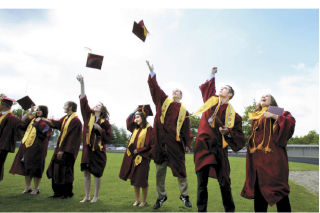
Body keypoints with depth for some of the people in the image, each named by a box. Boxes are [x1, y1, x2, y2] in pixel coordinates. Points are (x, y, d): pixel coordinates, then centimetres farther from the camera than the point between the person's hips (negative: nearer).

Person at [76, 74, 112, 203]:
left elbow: (108, 138, -4)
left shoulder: (105, 122, -2)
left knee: (97, 174, 5)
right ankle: (87, 196, 24)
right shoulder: (89, 115, 5)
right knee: (86, 173, 9)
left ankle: (96, 196, 22)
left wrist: (99, 128, -16)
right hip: (87, 149, 3)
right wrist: (82, 84, -15)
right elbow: (83, 101, -7)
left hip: (99, 150, -3)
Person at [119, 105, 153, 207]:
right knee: (134, 179, 10)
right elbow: (128, 122, 20)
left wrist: (137, 150, -11)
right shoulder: (135, 127, 9)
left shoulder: (148, 128, -9)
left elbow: (148, 144, -11)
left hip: (142, 157, -6)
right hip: (133, 157, 6)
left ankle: (144, 201, 17)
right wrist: (134, 112, 11)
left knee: (141, 180, 1)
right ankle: (137, 200, 23)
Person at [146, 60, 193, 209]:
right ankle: (161, 196, 25)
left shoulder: (184, 111, 10)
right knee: (160, 171, 9)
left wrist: (187, 144, 2)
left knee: (180, 170, 6)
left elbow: (186, 129, 8)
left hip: (175, 143, 0)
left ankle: (184, 195, 26)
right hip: (160, 141, 1)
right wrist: (152, 73, -7)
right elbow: (155, 88, 1)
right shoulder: (164, 101, 11)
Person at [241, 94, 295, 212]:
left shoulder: (277, 112, 8)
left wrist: (273, 116, -15)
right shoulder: (255, 116, 22)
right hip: (257, 158, 5)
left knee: (278, 187, -6)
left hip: (273, 157, -5)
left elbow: (291, 121, -9)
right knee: (258, 188, 8)